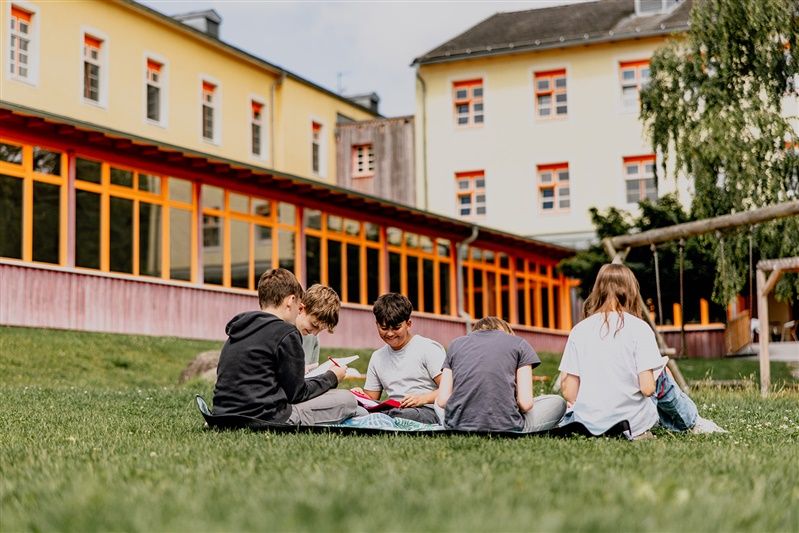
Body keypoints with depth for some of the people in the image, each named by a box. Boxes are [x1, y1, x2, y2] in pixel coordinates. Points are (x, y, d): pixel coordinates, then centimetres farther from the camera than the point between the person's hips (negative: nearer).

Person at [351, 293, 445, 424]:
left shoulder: (429, 349, 3)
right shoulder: (377, 357, 21)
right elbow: (371, 399, 23)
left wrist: (423, 398, -22)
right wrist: (361, 394, -1)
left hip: (427, 411, -4)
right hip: (393, 411, 4)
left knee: (401, 414, -41)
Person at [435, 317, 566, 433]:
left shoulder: (456, 344, 16)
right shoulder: (519, 344, 9)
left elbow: (442, 400, 6)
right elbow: (526, 403, -2)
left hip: (458, 426, 0)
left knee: (438, 402, 36)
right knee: (557, 402, 22)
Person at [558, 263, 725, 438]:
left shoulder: (579, 330, 0)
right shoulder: (639, 328, -7)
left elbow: (568, 392, -3)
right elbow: (647, 388, -11)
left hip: (588, 424, 2)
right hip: (633, 423, -2)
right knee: (661, 377, 24)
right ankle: (693, 423, 38)